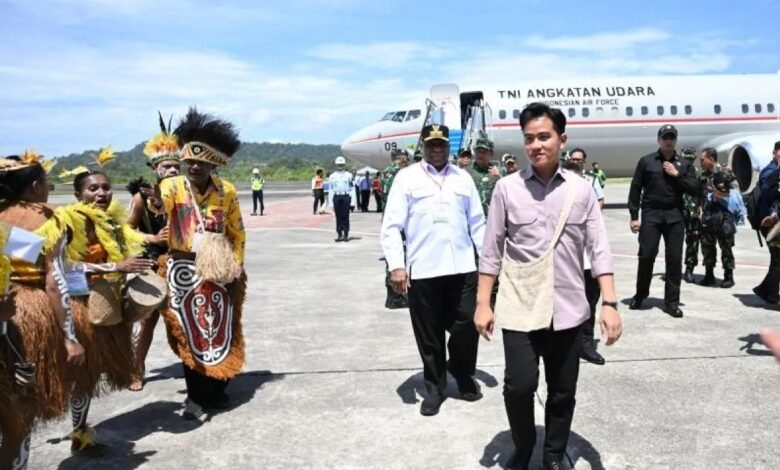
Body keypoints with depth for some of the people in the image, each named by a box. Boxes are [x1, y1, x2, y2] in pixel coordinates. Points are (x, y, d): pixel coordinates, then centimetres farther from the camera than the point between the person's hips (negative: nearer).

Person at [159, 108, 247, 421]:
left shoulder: (226, 191, 0)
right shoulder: (171, 187, -6)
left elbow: (237, 233, 7)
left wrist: (236, 268, 0)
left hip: (218, 271, 2)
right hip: (184, 271, -1)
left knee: (220, 331, 9)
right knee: (189, 333, 5)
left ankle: (217, 390, 26)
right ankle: (195, 396, 18)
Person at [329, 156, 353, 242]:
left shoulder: (348, 175, 6)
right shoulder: (332, 176, 11)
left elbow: (352, 188, 4)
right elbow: (331, 190, 11)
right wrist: (331, 203, 5)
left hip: (345, 196, -2)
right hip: (336, 197, 2)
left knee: (345, 216, -2)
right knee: (338, 216, 3)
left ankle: (346, 235, 3)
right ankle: (340, 235, 9)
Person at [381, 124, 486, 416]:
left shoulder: (463, 178, 13)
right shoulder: (406, 178, 3)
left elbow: (477, 224, 14)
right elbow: (392, 226, -3)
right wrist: (396, 265, -12)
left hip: (462, 268, 2)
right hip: (422, 271, -2)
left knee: (467, 325, 6)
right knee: (429, 334, 8)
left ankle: (463, 374, 34)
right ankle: (435, 386, 27)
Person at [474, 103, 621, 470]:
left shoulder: (581, 189, 1)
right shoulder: (507, 188, -2)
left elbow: (599, 249, 1)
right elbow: (491, 251, 1)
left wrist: (609, 304, -6)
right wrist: (483, 303, 0)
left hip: (568, 309, 2)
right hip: (520, 309, -1)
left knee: (563, 392, 11)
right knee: (518, 387, -4)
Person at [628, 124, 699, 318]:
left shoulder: (684, 164, 11)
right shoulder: (646, 161, 4)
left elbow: (695, 189, 5)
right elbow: (635, 189, 2)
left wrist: (677, 175, -8)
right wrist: (634, 216, -3)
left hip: (675, 216, 2)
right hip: (651, 214, -2)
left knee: (675, 259, 1)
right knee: (646, 255, -3)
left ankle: (671, 301, 9)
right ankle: (640, 294, 17)